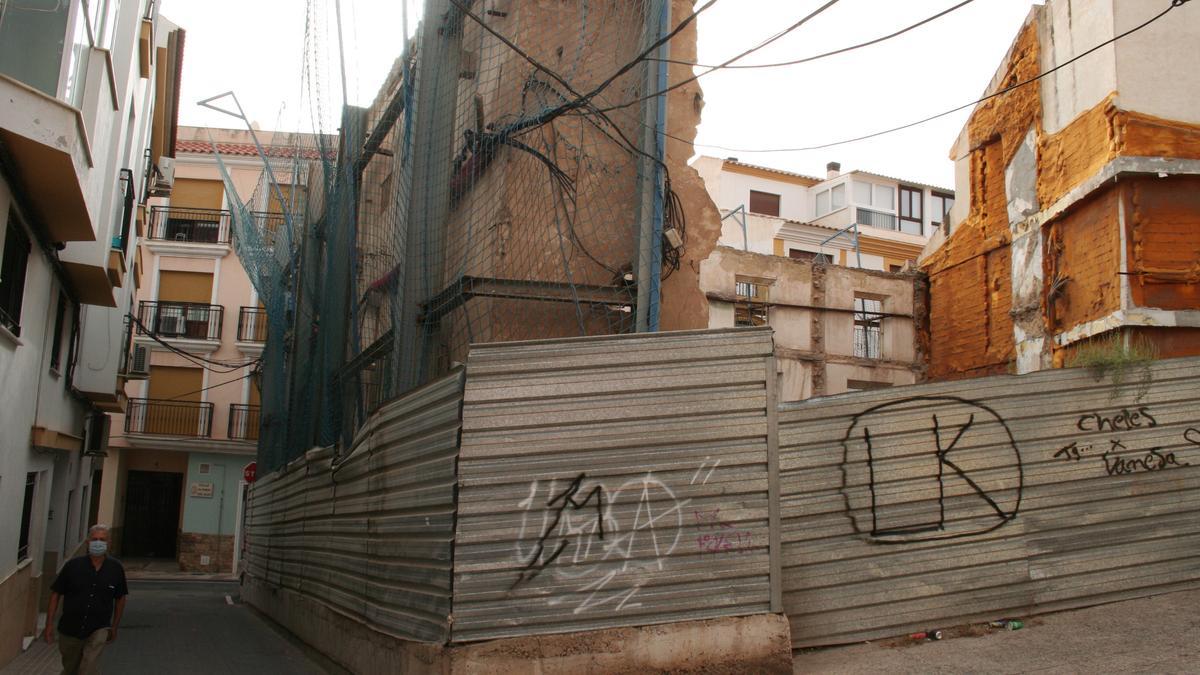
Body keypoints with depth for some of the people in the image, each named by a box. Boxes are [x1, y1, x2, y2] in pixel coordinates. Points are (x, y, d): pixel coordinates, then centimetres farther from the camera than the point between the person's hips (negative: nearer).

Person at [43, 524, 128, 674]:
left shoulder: (116, 569, -4)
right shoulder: (73, 565, -7)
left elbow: (120, 597, 8)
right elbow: (55, 593, 0)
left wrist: (114, 627, 12)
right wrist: (49, 624, -4)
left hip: (99, 629, -1)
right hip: (70, 628, 2)